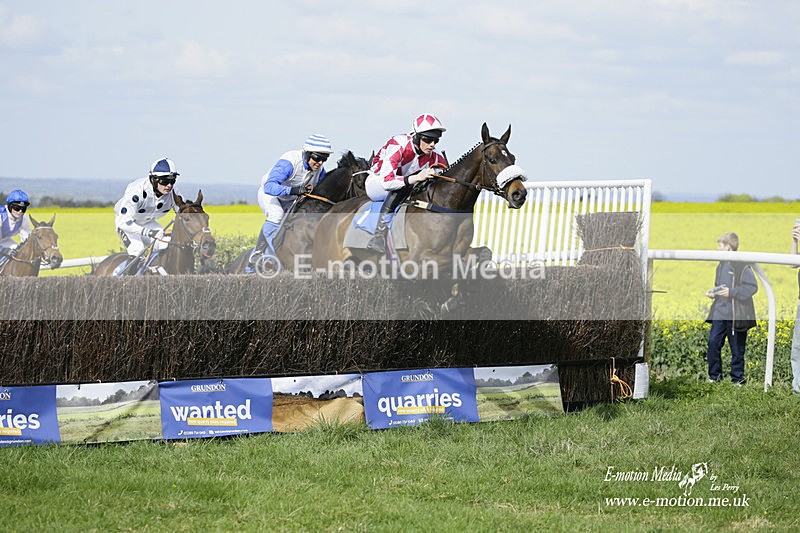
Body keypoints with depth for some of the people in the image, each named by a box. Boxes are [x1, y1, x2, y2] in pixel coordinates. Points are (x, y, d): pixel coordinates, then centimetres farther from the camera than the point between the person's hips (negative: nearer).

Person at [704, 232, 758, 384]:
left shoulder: (742, 265, -13)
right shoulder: (722, 265, 13)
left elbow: (753, 287, -16)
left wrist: (731, 292, -22)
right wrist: (713, 292, 5)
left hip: (736, 315, -7)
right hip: (720, 313, 7)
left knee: (737, 348, 3)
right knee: (713, 342, -1)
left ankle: (738, 379, 13)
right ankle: (715, 376, 9)